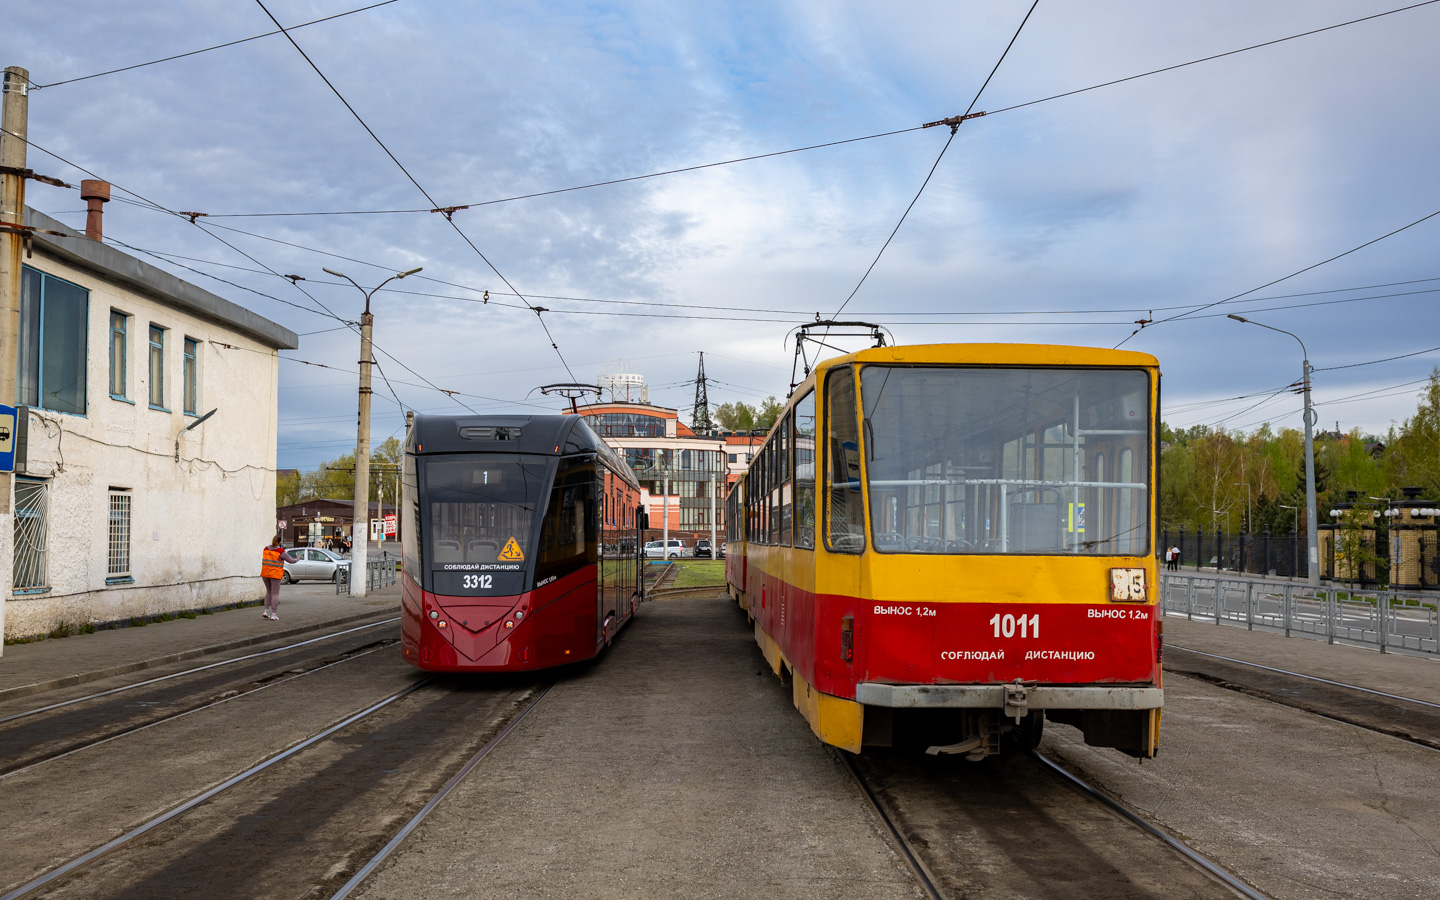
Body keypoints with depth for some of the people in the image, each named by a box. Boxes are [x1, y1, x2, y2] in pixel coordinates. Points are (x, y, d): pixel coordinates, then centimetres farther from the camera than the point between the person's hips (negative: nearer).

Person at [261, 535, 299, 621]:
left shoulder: (266, 549, 5)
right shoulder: (281, 551, -12)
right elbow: (290, 560, -4)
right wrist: (297, 559, 18)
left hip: (265, 573, 5)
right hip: (275, 574, -5)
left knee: (269, 591, 21)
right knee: (275, 593, 1)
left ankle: (266, 611, 12)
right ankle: (273, 614, -1)